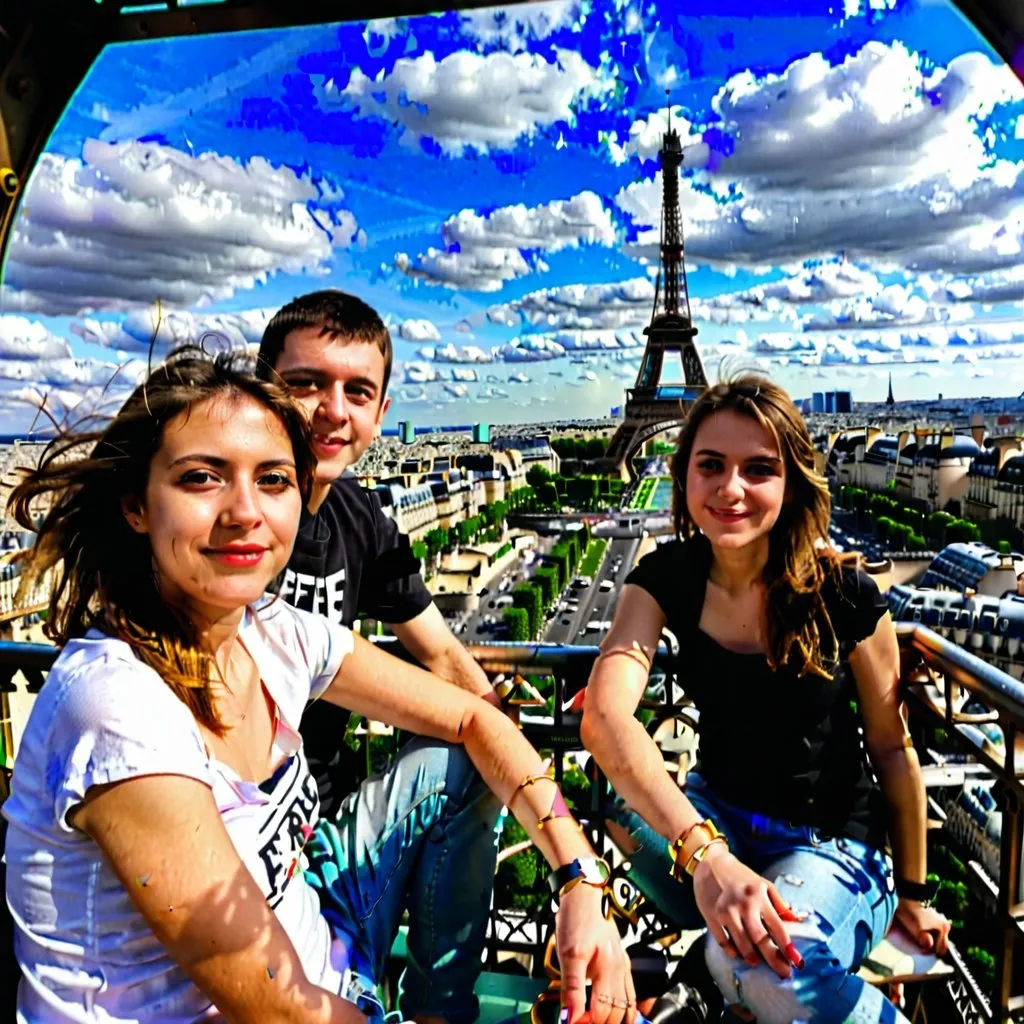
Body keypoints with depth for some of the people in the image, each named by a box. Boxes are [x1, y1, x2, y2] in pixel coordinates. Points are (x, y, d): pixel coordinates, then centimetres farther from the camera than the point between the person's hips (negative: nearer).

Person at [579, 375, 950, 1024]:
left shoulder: (843, 594, -19)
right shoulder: (668, 577, -14)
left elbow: (893, 750, -6)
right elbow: (605, 714, -30)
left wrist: (913, 892, 7)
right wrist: (707, 854, -44)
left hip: (835, 842, -3)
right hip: (716, 813, 4)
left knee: (760, 970, -32)